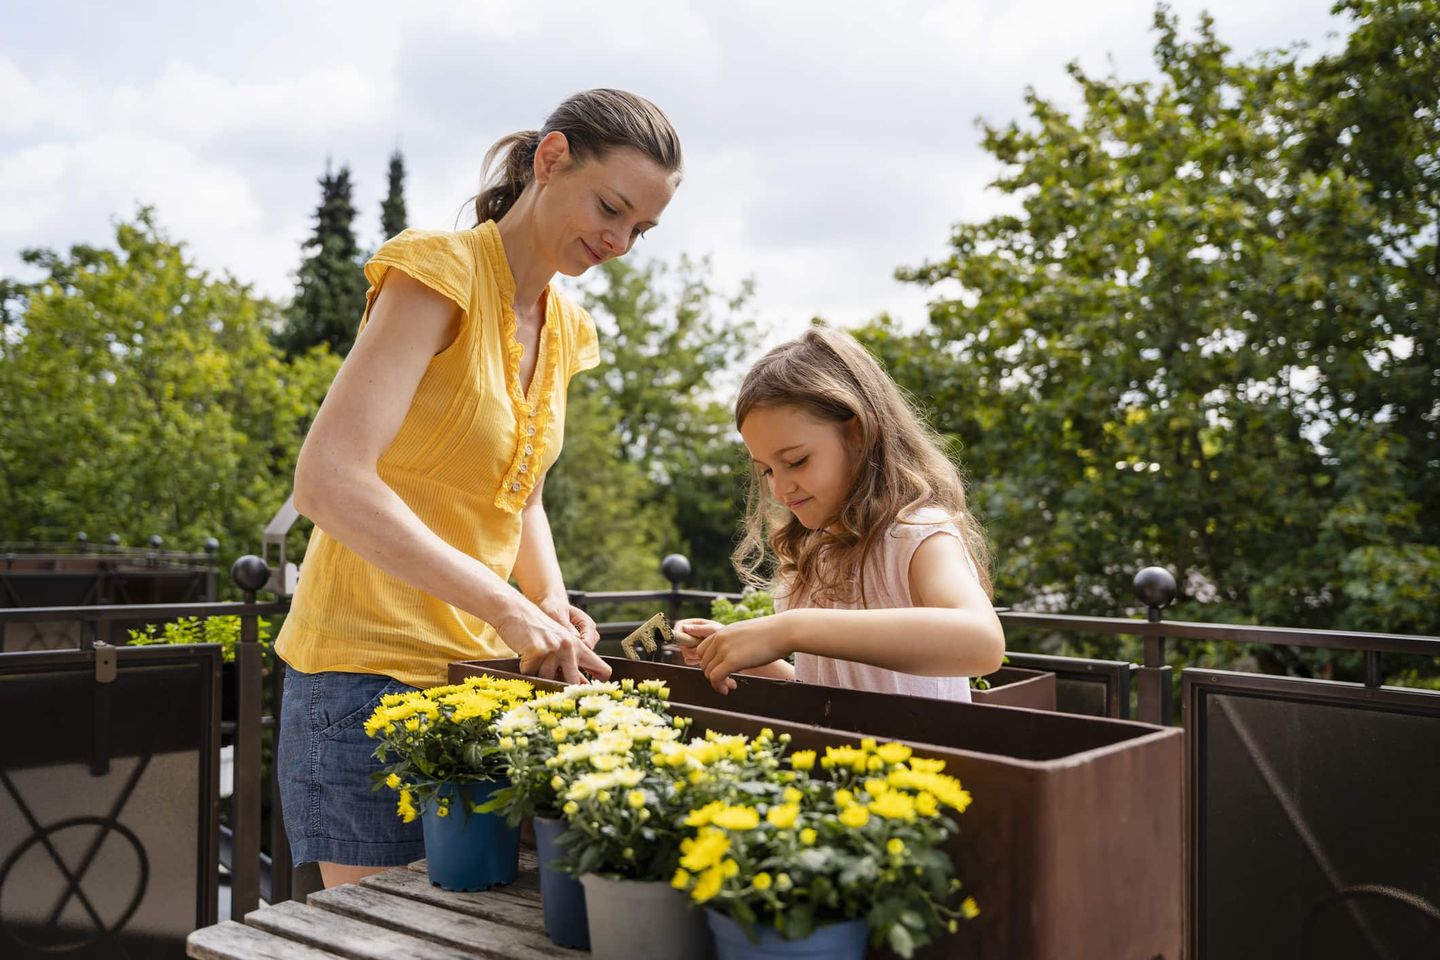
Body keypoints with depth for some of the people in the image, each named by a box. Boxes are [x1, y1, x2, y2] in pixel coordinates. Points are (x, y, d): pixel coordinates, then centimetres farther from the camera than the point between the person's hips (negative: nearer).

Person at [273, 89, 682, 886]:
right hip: (369, 666, -7)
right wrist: (509, 608, -28)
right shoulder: (440, 270, -14)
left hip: (480, 669, 7)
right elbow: (328, 480, -25)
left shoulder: (565, 330, 11)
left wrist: (552, 603, -1)